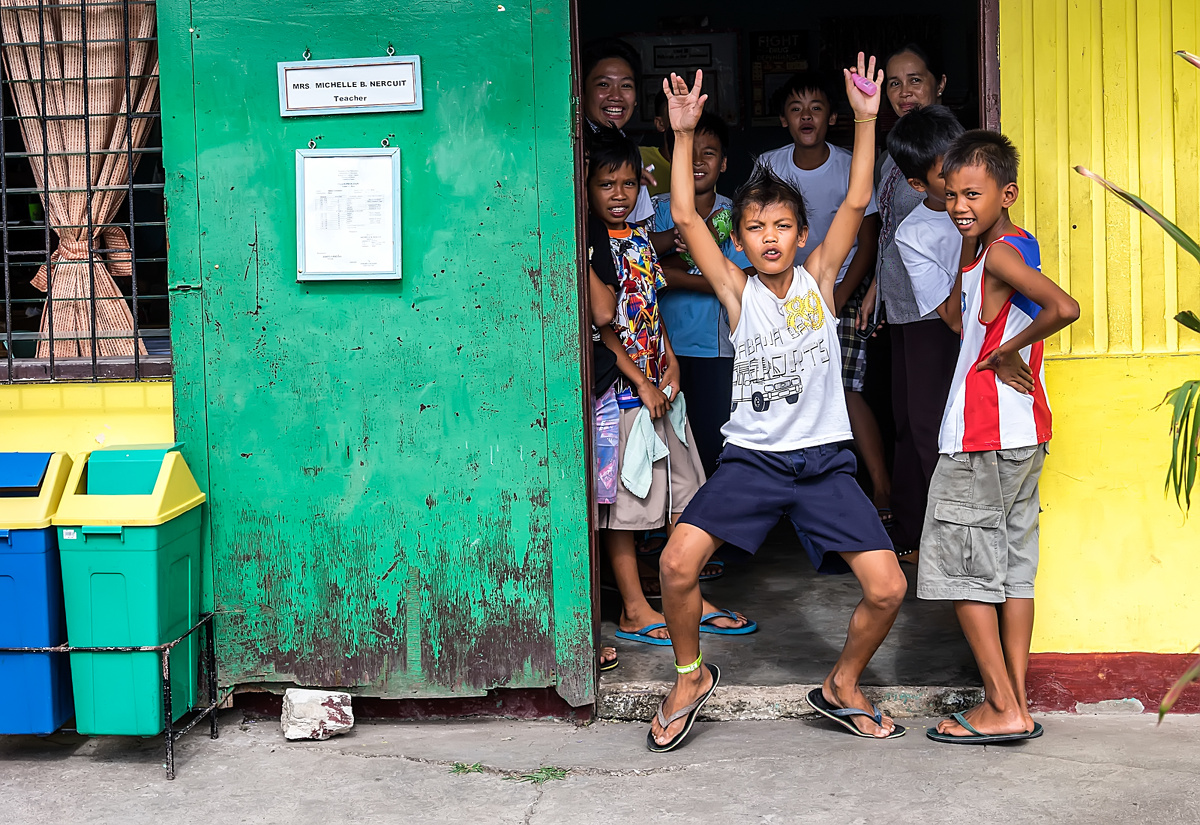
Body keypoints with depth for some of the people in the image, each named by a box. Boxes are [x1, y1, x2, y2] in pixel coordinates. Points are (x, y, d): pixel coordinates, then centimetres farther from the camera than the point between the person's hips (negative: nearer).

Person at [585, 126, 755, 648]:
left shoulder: (640, 241, 12)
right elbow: (600, 327, -15)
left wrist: (671, 366, 4)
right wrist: (642, 384, -14)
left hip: (660, 389, 8)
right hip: (619, 390, -8)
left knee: (683, 495, 11)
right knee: (622, 503, 1)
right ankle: (634, 610, 10)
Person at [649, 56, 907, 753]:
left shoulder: (819, 277, 3)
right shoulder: (737, 291, 0)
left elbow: (856, 204, -4)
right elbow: (685, 217, -6)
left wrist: (866, 121, -10)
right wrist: (684, 135, -10)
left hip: (825, 461, 1)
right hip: (751, 458, -1)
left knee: (888, 589, -8)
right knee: (678, 563, -18)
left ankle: (843, 685, 21)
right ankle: (691, 676, 10)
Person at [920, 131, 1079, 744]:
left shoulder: (998, 253, -14)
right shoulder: (1015, 244, 14)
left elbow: (1063, 307, -31)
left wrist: (1005, 351, -21)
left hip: (984, 438, -10)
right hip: (1022, 433, 10)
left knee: (961, 567, -2)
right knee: (1013, 567, 11)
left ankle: (1003, 710, 1)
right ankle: (1015, 703, 16)